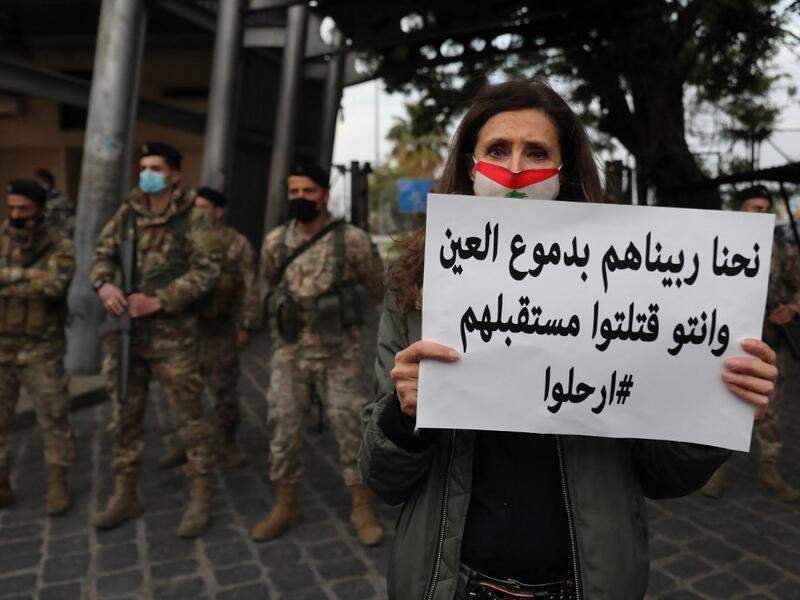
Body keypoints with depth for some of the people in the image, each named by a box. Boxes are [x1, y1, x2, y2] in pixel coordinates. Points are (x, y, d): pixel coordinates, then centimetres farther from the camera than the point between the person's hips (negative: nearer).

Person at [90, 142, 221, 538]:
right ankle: (124, 495, 30)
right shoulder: (126, 213, 9)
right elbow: (103, 255, 11)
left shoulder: (192, 218, -6)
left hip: (171, 333, -5)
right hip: (123, 330, 5)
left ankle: (200, 500, 14)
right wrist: (104, 284, -12)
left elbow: (206, 271, -12)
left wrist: (158, 301, -18)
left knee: (188, 416, 1)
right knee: (126, 415, 14)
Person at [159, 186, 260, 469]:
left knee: (224, 388, 6)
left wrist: (246, 326, -9)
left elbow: (249, 289, -6)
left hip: (220, 328, -4)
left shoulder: (237, 244, -5)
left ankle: (227, 442, 22)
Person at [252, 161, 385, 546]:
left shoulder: (352, 241, -10)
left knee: (352, 430, 3)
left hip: (339, 354, -3)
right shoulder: (274, 243, 0)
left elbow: (377, 286, 7)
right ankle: (286, 506, 27)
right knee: (283, 429, 9)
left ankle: (362, 510, 19)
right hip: (289, 353, 3)